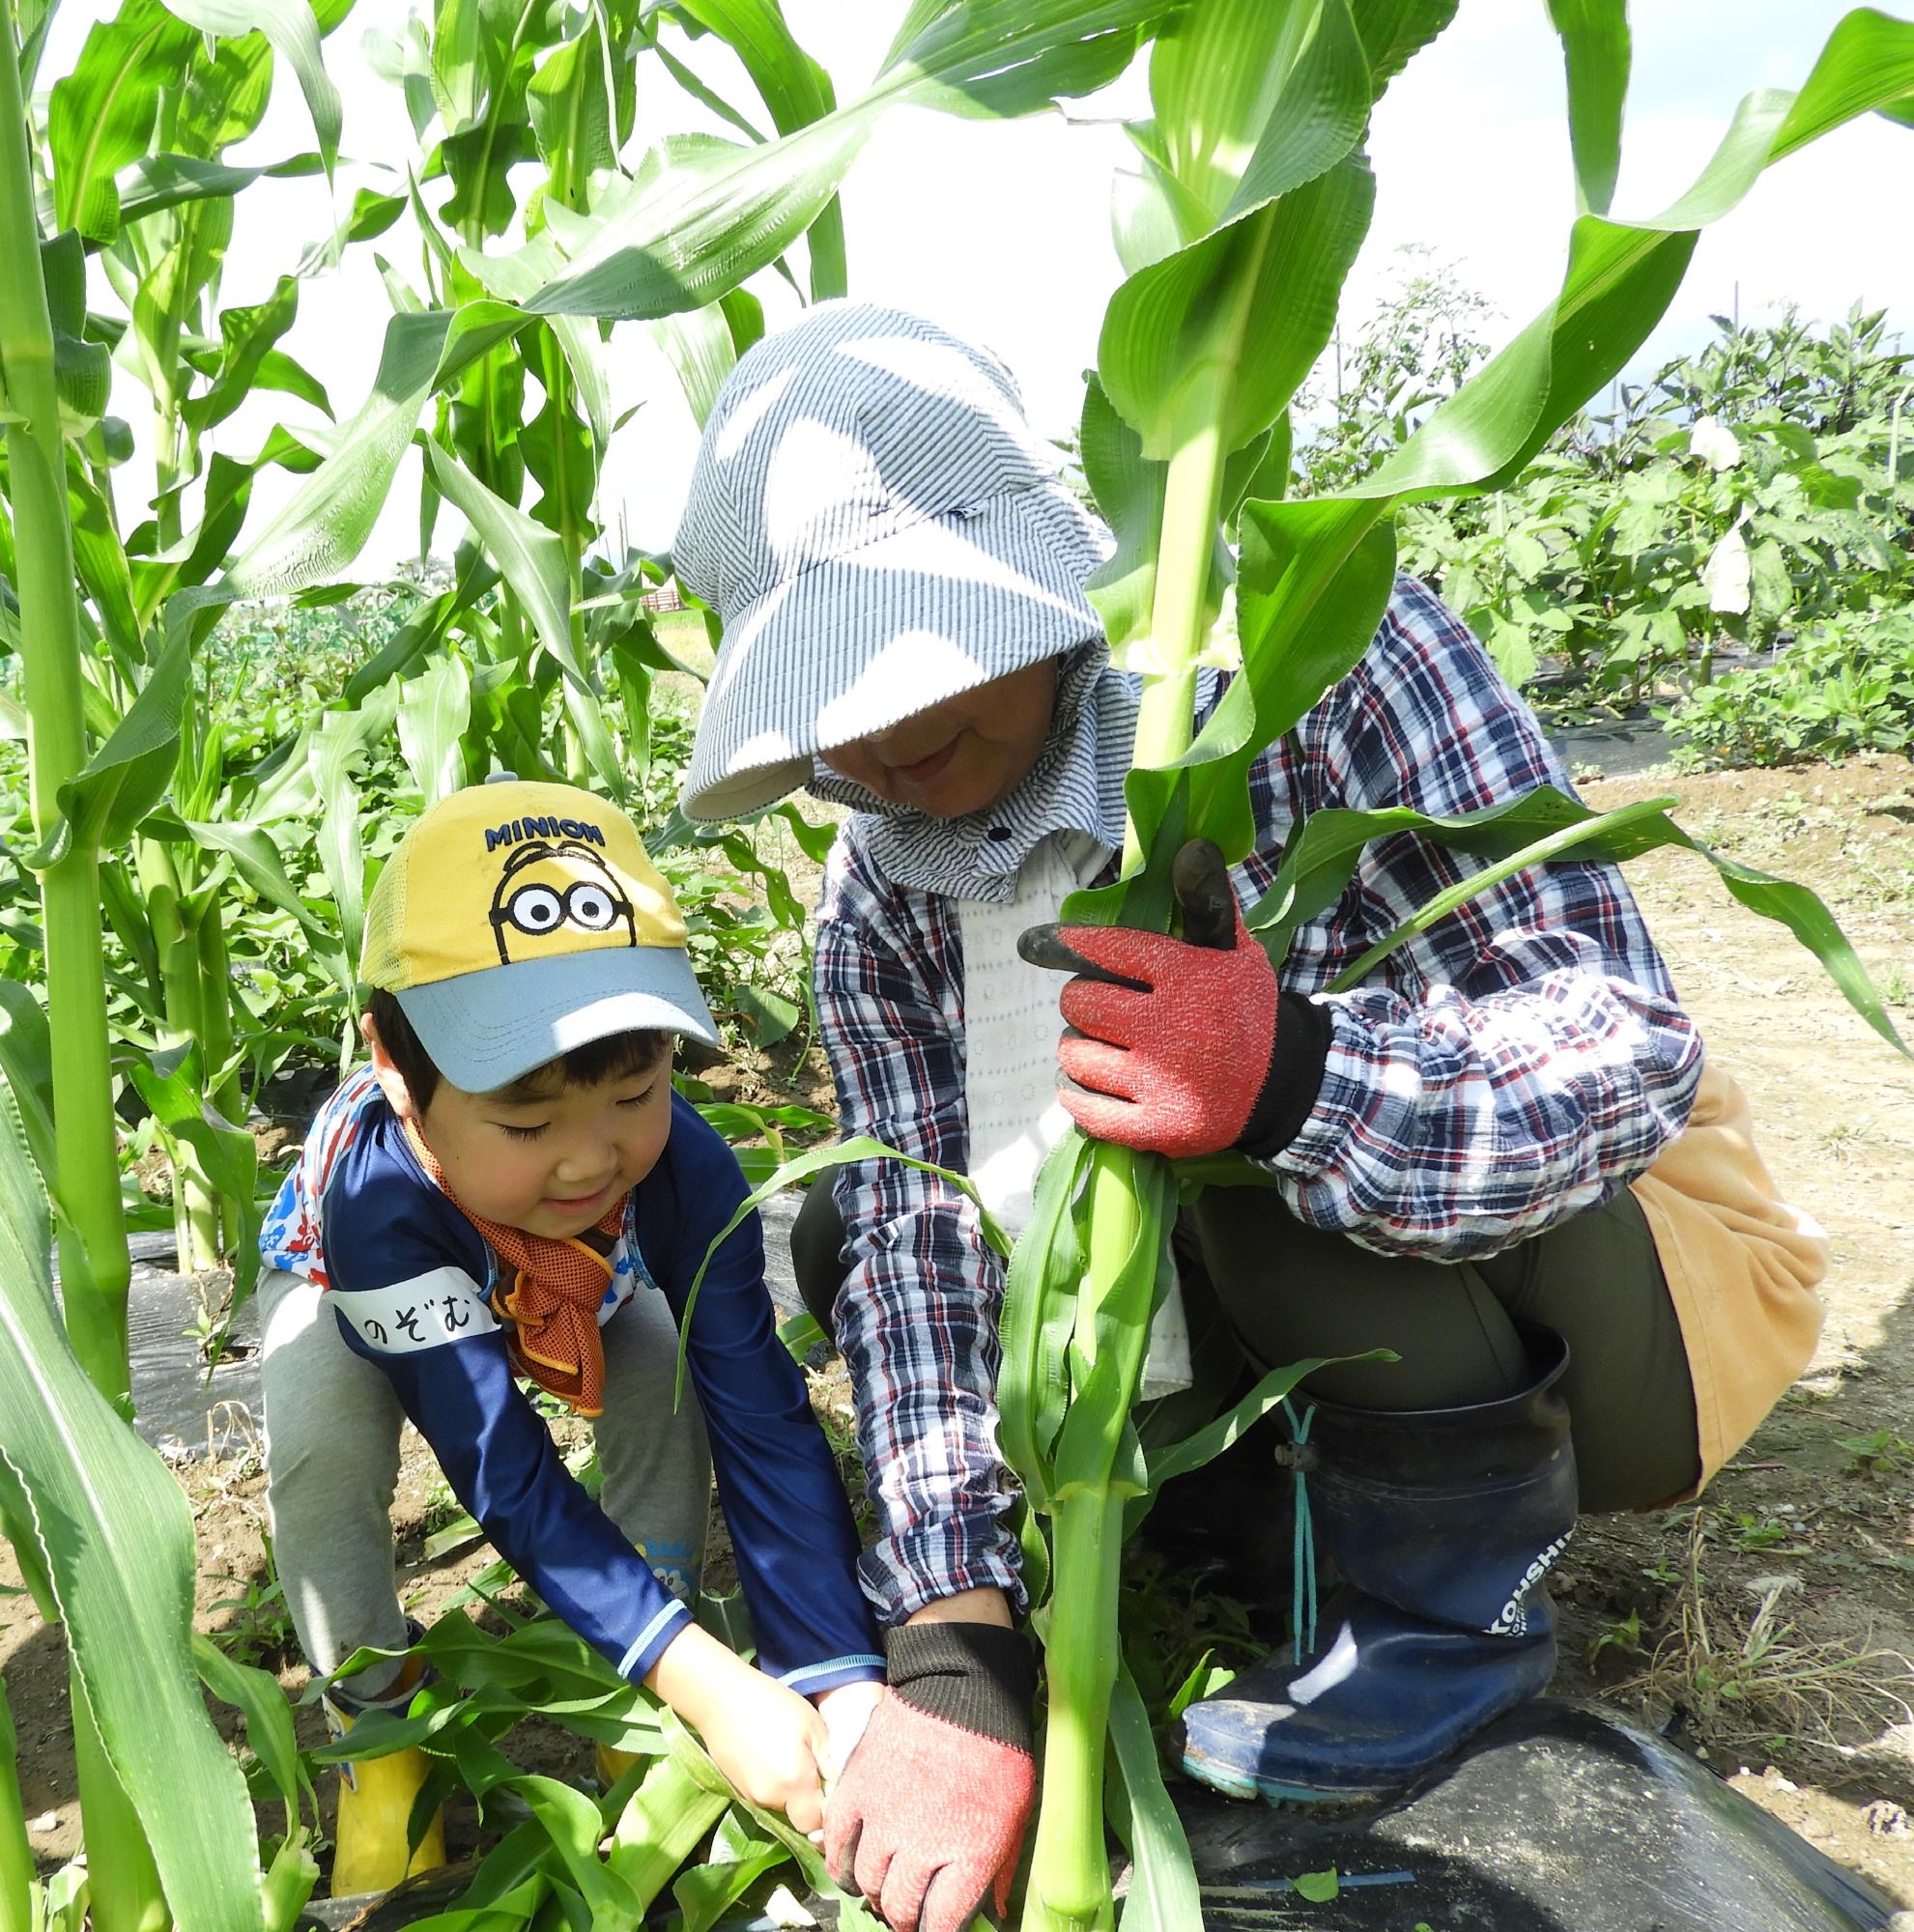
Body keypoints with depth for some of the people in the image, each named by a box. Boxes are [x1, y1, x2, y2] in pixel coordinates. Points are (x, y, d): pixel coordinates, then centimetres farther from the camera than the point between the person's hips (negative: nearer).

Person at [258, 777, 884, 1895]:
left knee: (668, 1378, -22)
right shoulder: (380, 1194, -47)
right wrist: (709, 1681, -50)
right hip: (356, 1288, -2)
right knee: (323, 1437, -29)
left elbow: (765, 1426, -37)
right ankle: (376, 1730, -1)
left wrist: (845, 1676, -45)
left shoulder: (687, 1173, -39)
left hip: (575, 1291, 2)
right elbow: (511, 1484, -45)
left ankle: (645, 1707, 0)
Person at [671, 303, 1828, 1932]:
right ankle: (1265, 1483, 9)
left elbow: (1632, 1045, -31)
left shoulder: (1316, 660, -26)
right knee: (847, 1231, -3)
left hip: (1613, 1264, -5)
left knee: (1304, 1156, -36)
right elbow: (919, 1242, -16)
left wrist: (1296, 1082, -51)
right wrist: (954, 1648, -27)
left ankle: (1463, 1604, -8)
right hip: (1324, 1298, 5)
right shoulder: (880, 905, -9)